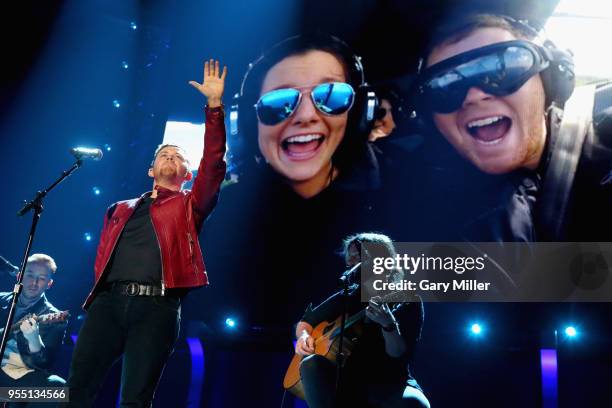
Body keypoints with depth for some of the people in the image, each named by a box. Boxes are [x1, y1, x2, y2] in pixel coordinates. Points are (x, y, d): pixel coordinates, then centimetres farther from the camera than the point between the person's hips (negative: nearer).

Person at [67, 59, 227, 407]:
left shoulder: (189, 206, 17)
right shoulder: (121, 209, 26)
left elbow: (214, 165, 5)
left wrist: (215, 105, 0)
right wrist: (99, 293, 5)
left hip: (158, 306, -3)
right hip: (109, 301, 3)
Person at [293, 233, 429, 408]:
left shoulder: (408, 301, 0)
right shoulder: (347, 297, 13)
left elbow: (399, 355, -12)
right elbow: (305, 323, 20)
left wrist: (389, 325, -32)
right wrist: (305, 336, -4)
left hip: (389, 382, -4)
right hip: (348, 380, 4)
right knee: (311, 363, -28)